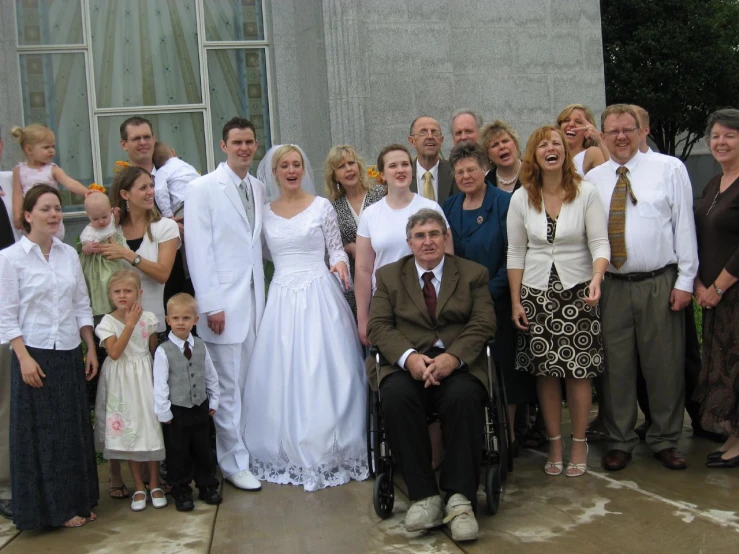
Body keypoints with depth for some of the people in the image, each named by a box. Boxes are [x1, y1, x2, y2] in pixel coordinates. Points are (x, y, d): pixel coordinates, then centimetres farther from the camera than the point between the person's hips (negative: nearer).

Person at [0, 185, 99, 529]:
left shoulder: (69, 254, 6)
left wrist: (91, 350, 7)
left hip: (69, 355, 5)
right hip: (34, 355, -5)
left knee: (74, 430, 11)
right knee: (40, 433, 4)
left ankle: (77, 501, 23)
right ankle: (51, 507, 15)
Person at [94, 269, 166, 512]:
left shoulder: (148, 318, -2)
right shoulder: (108, 322, -8)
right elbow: (114, 352, -21)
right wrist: (130, 324, -22)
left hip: (145, 378, 1)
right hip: (121, 381, -1)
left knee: (151, 428, 2)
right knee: (129, 432, 6)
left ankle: (154, 484, 17)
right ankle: (139, 487, 18)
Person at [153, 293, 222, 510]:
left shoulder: (200, 346, 0)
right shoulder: (163, 351, -13)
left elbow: (211, 376, 9)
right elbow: (159, 384, -12)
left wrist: (213, 401, 8)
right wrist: (164, 412, -12)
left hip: (200, 408, 4)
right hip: (176, 411, -4)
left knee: (203, 449, 15)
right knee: (178, 453, 6)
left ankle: (207, 487, 30)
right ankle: (181, 492, 20)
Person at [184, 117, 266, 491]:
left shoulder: (258, 188, 13)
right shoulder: (203, 188, -5)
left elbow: (259, 243, 13)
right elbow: (199, 249, -9)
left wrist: (265, 296, 4)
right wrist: (211, 305, -13)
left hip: (255, 298, 5)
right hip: (224, 302, -5)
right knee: (228, 387, 0)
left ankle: (251, 450, 22)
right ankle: (234, 463, 11)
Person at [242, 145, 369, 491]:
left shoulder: (321, 206, 2)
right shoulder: (265, 213, 9)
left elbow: (336, 248, 3)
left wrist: (340, 264, -15)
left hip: (319, 295, -3)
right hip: (282, 298, 3)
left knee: (323, 373, -2)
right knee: (281, 376, 3)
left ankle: (328, 453, 9)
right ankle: (291, 455, 16)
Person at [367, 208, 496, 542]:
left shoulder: (473, 273, 14)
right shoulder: (389, 276, 16)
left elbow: (483, 324, 2)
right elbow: (379, 326, 4)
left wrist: (453, 357, -18)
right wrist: (409, 357, -16)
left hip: (458, 365, -1)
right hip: (407, 364, 1)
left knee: (464, 397, -34)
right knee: (396, 398, -32)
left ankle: (459, 499, -24)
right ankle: (424, 497, -23)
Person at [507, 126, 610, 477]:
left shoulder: (586, 192, -4)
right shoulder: (521, 198, 2)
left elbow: (600, 243, -7)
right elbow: (516, 253, 5)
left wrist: (596, 278, -25)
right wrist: (516, 300, 2)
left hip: (577, 291, -2)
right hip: (536, 293, 2)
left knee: (578, 371, 1)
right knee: (544, 372, 5)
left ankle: (579, 444, 17)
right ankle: (555, 444, 19)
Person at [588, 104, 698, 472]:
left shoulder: (665, 170, 3)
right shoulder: (592, 180, 7)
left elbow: (684, 226, 1)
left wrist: (685, 280, -4)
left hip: (660, 284, -1)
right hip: (611, 286, 1)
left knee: (665, 365, 5)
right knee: (616, 366, 6)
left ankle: (665, 441, 21)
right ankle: (619, 442, 19)